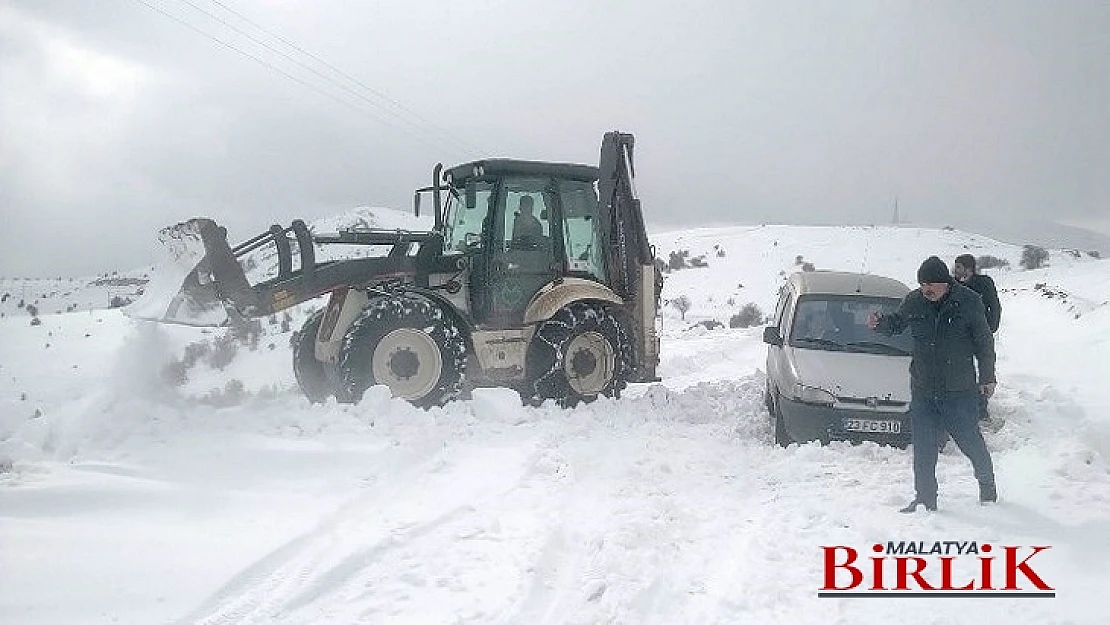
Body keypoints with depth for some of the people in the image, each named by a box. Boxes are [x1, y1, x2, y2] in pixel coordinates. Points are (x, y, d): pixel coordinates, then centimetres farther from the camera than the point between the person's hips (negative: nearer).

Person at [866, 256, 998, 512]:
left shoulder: (968, 301, -6)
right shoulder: (914, 301, 1)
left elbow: (984, 342, 2)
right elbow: (896, 323, 18)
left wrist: (987, 378, 1)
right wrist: (880, 322, -5)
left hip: (959, 391, -3)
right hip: (922, 390, 3)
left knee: (972, 443, 9)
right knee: (923, 449, 5)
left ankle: (988, 486, 35)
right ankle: (925, 499, 16)